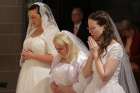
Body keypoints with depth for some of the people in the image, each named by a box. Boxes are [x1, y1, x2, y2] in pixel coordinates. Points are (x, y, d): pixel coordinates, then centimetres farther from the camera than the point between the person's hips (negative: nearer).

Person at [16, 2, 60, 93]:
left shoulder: (51, 32, -10)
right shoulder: (32, 31, 13)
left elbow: (54, 58, -17)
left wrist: (33, 56, -15)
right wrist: (24, 55, 5)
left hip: (41, 75, -7)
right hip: (27, 73, 7)